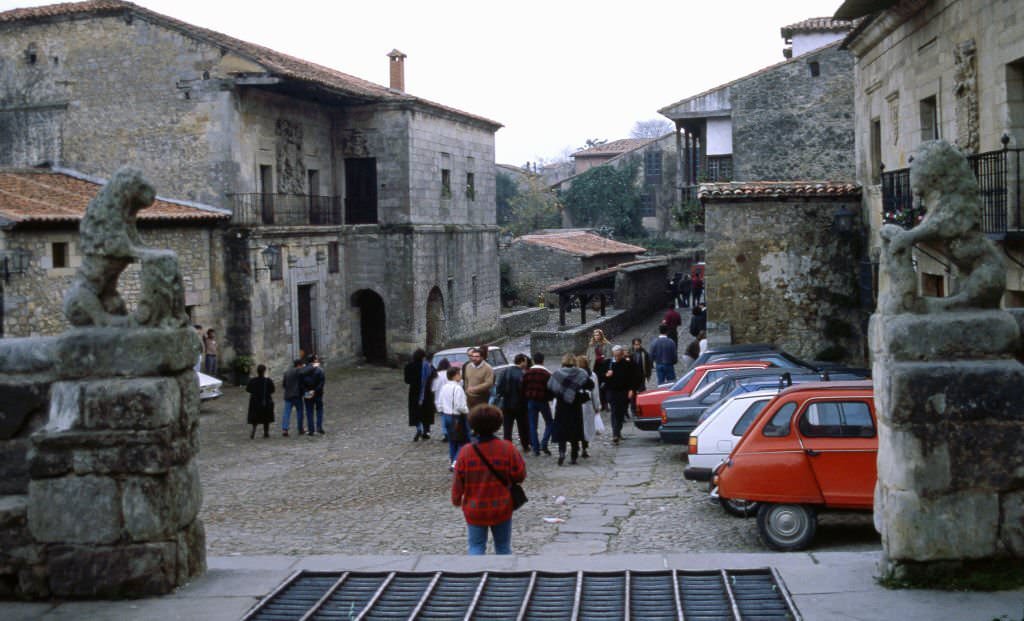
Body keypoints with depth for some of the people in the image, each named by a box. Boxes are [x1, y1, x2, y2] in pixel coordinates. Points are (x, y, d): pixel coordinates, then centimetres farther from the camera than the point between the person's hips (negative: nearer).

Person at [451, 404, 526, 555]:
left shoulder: (466, 452, -12)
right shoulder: (507, 448, -12)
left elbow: (458, 481, -4)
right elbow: (520, 476, -8)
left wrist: (456, 499, 13)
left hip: (474, 510, 0)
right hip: (501, 509, 0)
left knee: (476, 547, 9)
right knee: (503, 547, 15)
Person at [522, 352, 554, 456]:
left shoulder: (527, 373, 2)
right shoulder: (547, 374, -9)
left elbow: (523, 388, 5)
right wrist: (549, 398, 11)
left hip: (530, 401, 3)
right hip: (543, 401, -3)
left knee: (533, 425, 7)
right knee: (549, 423, 11)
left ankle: (536, 448, 4)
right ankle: (544, 444, -5)